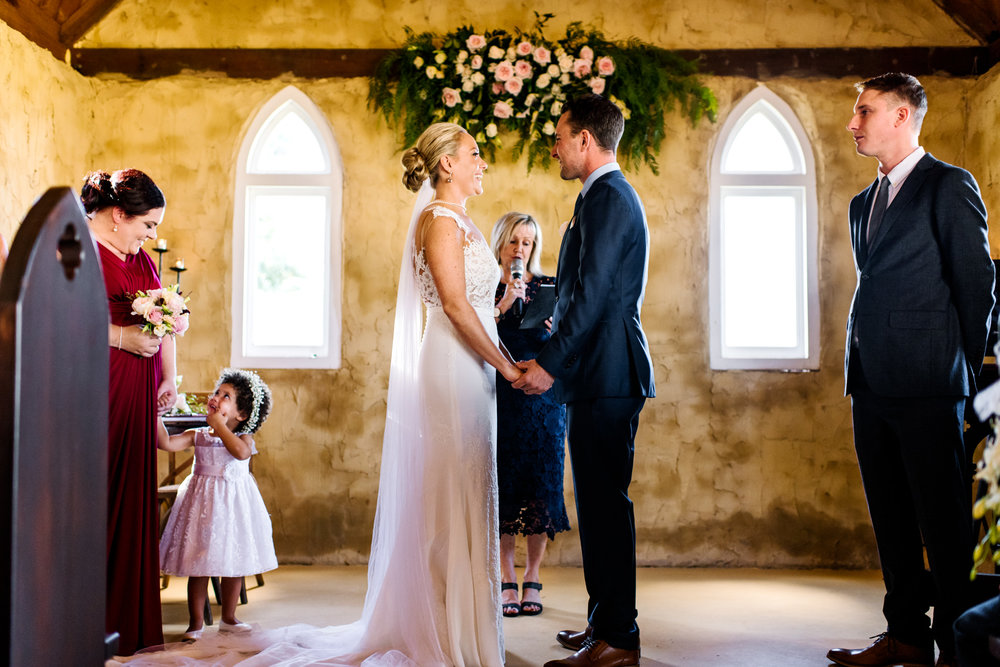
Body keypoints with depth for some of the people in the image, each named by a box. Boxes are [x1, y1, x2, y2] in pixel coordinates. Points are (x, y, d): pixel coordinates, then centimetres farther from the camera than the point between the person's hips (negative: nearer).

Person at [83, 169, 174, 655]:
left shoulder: (139, 257, 18)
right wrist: (122, 336, -17)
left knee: (131, 500, 9)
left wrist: (169, 377, 9)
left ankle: (127, 622, 17)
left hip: (137, 396, 8)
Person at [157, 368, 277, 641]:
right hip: (203, 503, 0)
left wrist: (219, 423, -21)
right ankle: (196, 622, 16)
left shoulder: (243, 438, -4)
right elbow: (166, 443, -11)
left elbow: (242, 452, -28)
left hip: (233, 504, 0)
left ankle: (228, 618, 27)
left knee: (234, 565, 10)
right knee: (199, 566, 3)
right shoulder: (198, 436, 1)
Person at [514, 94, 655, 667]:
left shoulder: (608, 198, -12)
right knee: (599, 501, 14)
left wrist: (549, 364, -17)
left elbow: (592, 294, -19)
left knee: (606, 502, -6)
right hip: (602, 375, 10)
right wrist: (555, 359, 21)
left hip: (606, 377, -10)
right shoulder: (610, 195, 20)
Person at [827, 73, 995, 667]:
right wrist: (858, 370, 13)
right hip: (872, 386, 8)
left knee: (944, 523, -1)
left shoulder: (949, 186, -3)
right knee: (892, 521, 12)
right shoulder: (865, 202, 19)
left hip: (926, 386, -7)